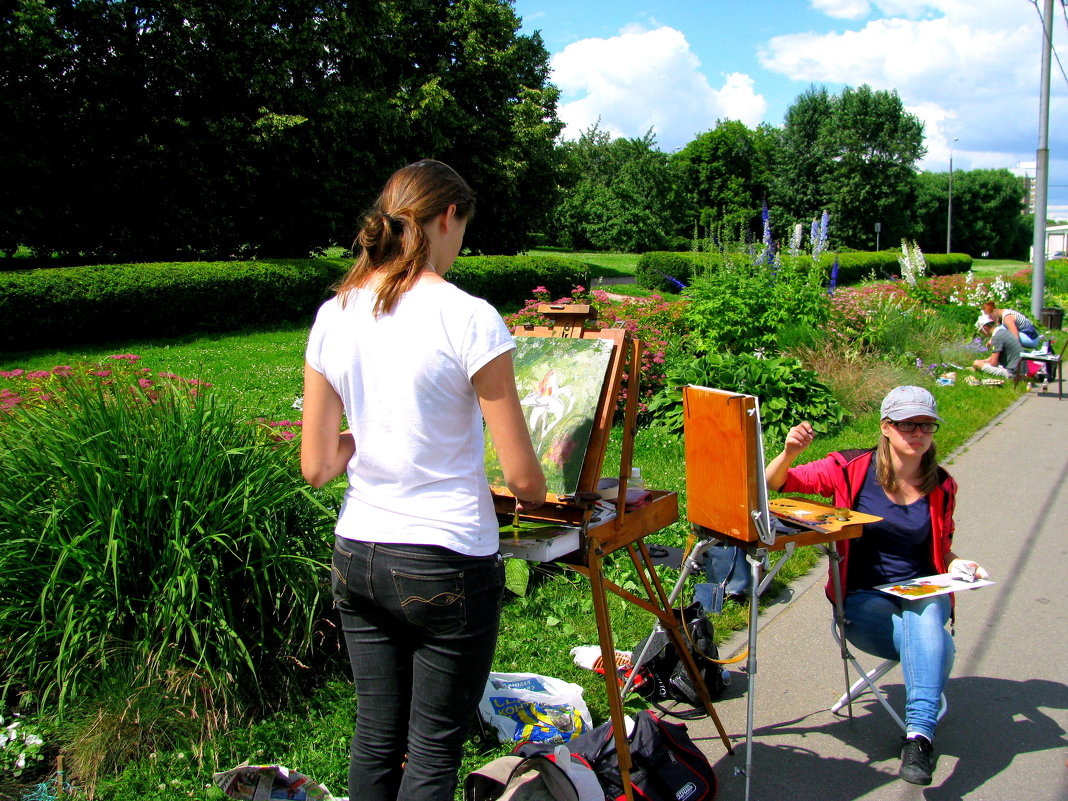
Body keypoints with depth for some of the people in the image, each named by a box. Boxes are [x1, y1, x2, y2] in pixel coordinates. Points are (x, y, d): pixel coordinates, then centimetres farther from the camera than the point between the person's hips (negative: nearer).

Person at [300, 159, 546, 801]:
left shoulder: (334, 316, 1)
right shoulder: (469, 319, -15)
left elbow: (317, 466, 3)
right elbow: (523, 477, -12)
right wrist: (537, 499, 10)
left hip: (356, 556, 6)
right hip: (449, 564, -5)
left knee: (375, 741, 19)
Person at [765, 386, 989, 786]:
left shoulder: (940, 487, 5)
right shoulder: (852, 470, -6)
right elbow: (773, 483, -6)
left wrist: (957, 565, -4)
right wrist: (790, 452, -27)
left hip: (923, 592, 2)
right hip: (864, 599, -2)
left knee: (924, 619, -34)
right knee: (935, 645, -29)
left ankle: (919, 735, -35)